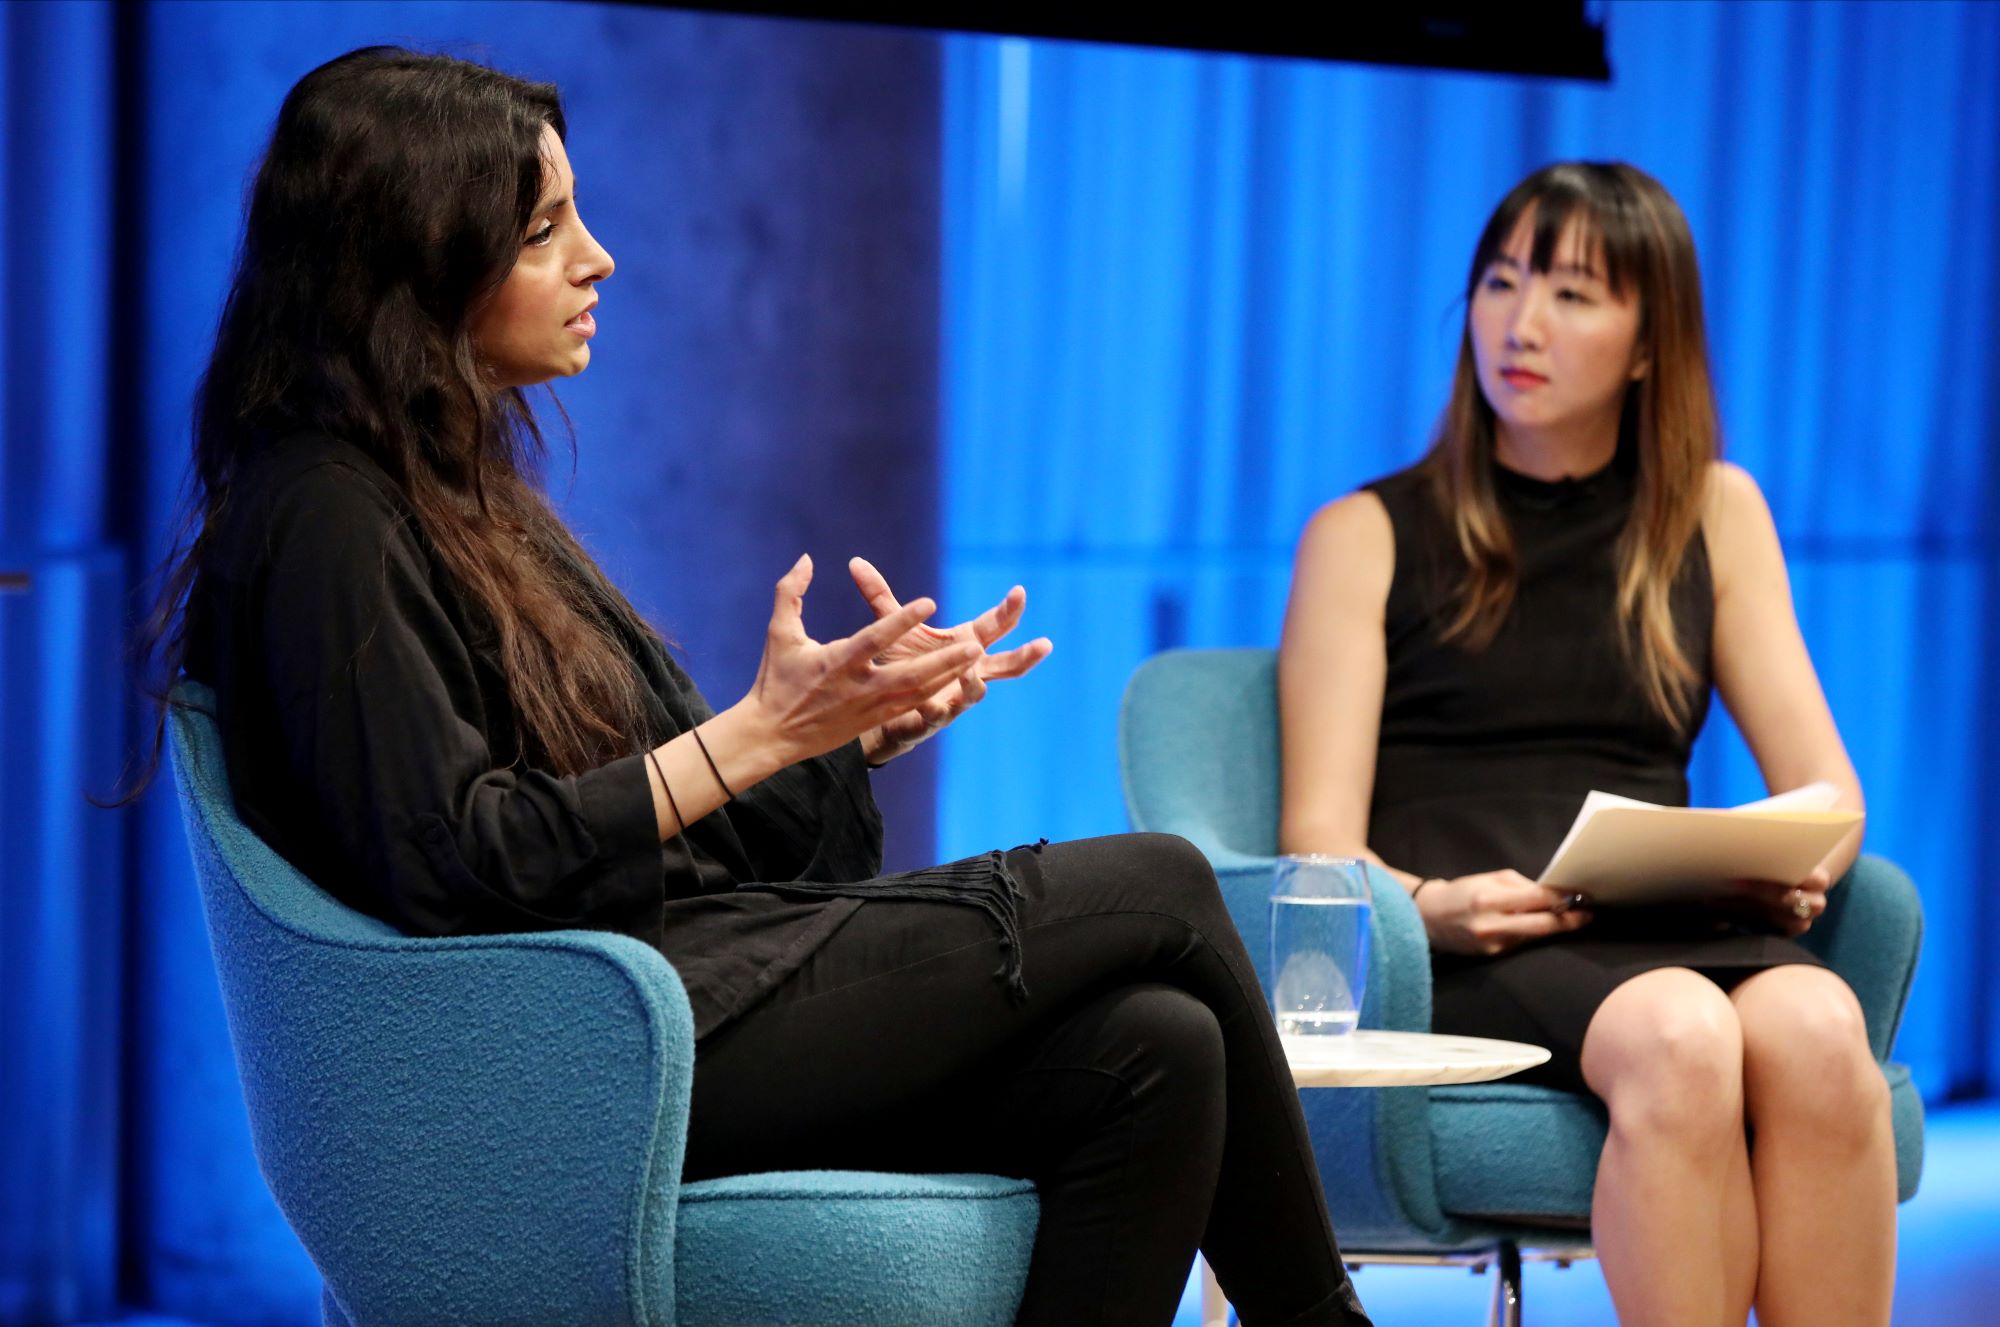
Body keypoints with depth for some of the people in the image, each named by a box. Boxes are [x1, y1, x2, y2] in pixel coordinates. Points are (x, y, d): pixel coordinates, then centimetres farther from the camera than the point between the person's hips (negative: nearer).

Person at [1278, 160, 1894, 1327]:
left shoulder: (1714, 514, 22)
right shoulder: (1367, 536, 14)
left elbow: (1826, 788, 17)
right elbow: (1321, 838, 4)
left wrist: (1799, 870, -8)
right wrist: (1425, 907, -18)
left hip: (1680, 929, 3)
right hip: (1463, 958, -3)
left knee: (1817, 1031, -35)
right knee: (1680, 1037, -37)